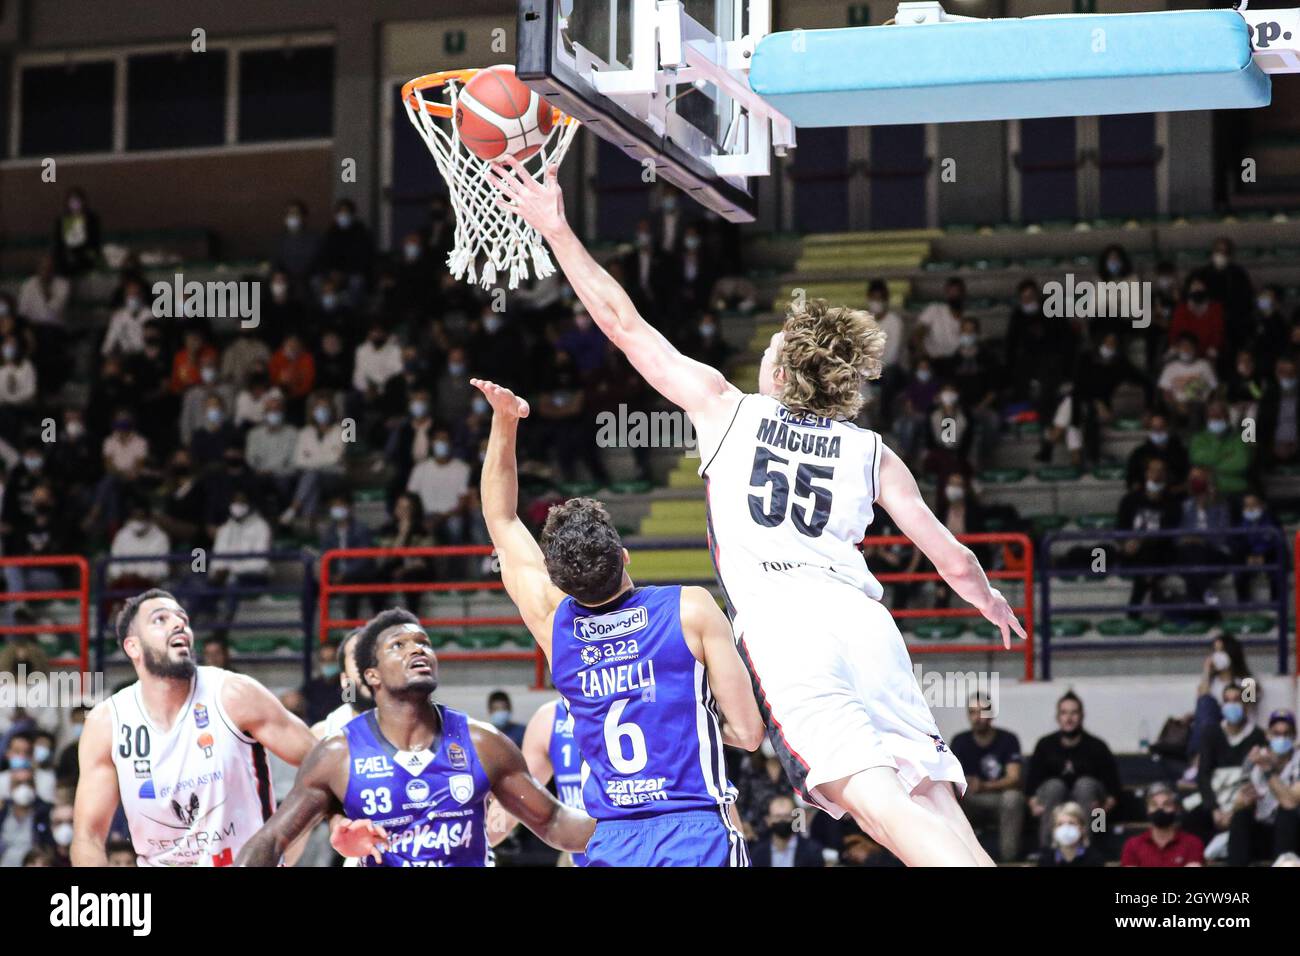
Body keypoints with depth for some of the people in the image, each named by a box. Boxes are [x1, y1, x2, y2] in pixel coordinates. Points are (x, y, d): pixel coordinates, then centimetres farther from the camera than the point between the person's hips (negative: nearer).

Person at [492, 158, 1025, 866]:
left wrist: (556, 228, 29)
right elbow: (954, 561, 23)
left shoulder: (726, 409, 19)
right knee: (934, 808, 0)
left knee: (880, 803, -19)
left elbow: (623, 324, 21)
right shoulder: (871, 452, 23)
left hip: (781, 620, -3)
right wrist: (993, 603, 46)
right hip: (863, 617, 4)